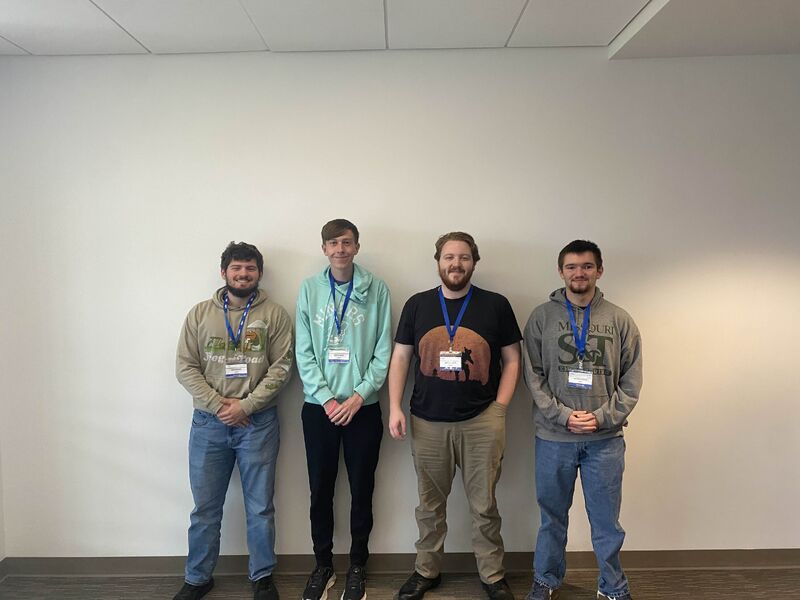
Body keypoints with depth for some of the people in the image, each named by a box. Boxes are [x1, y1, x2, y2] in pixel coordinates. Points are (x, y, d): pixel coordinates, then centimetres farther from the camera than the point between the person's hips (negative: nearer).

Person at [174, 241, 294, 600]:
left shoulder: (274, 314, -1)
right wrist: (218, 405, -10)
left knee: (260, 507, 9)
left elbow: (280, 368, -6)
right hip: (209, 422, 2)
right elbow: (185, 367, 0)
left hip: (258, 422, -1)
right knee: (205, 508, 13)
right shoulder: (200, 314, 5)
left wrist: (246, 406, -14)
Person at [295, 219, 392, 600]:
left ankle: (357, 566, 28)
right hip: (318, 407, 1)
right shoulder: (309, 289, 1)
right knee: (321, 489, 11)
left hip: (362, 407, -1)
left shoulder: (376, 290, -3)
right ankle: (323, 565, 30)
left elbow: (383, 351, -4)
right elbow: (304, 352, -1)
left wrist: (359, 396, -12)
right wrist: (325, 398, -10)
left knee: (361, 489, 10)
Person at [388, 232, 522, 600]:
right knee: (430, 505, 14)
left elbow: (512, 360, 5)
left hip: (482, 423, -1)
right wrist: (395, 407, -1)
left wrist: (499, 408, -3)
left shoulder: (496, 306, 1)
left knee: (484, 506, 8)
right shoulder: (417, 305, 5)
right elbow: (400, 358, 7)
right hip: (428, 423, 2)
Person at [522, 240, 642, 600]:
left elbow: (631, 380, 1)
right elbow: (534, 376, -3)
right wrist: (563, 416, -13)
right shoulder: (541, 317, -1)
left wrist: (603, 417, -10)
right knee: (552, 516, 15)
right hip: (553, 436, 0)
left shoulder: (620, 320, 2)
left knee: (607, 519, 11)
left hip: (605, 439, 0)